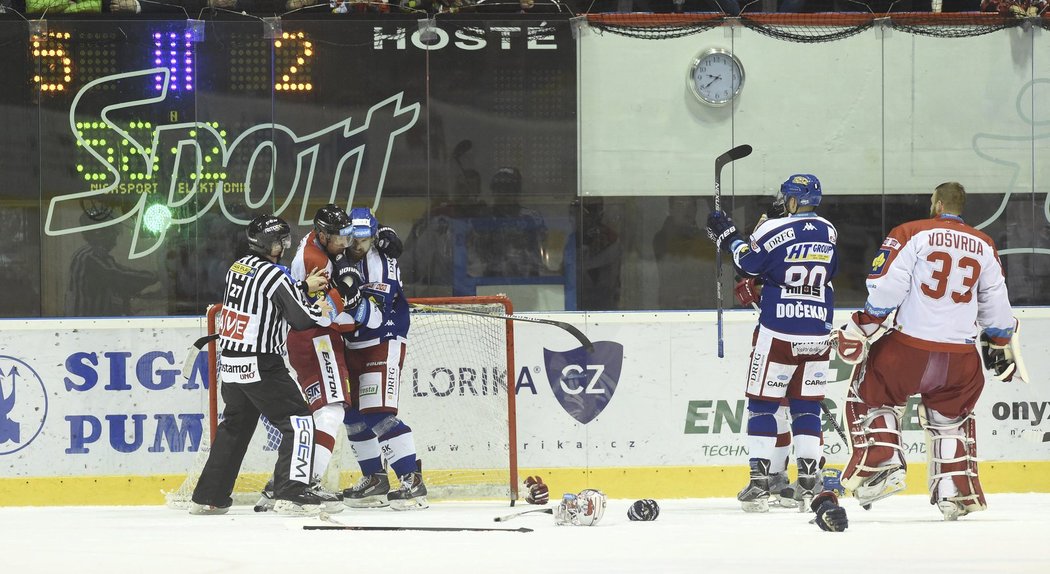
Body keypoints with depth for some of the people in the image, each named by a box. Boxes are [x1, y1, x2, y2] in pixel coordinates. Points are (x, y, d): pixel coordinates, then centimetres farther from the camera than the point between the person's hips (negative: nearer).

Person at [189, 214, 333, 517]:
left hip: (231, 364, 9)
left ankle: (208, 497, 22)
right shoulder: (273, 274, -16)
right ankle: (291, 494, -13)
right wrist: (320, 312, 2)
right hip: (260, 365, -9)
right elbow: (299, 318, -18)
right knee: (298, 421, -4)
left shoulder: (239, 267, 10)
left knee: (234, 426, 20)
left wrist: (304, 286, 26)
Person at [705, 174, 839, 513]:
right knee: (807, 407, 11)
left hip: (778, 332, -4)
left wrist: (727, 237, 7)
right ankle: (808, 485, 5)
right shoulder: (828, 233, 6)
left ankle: (759, 484, -2)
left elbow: (749, 264, -6)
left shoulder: (775, 230, -11)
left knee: (762, 405, 4)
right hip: (818, 333, 5)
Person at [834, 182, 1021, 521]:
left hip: (910, 345, -4)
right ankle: (958, 491, 14)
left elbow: (886, 289, -10)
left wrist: (862, 328, -3)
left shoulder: (911, 235, -3)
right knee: (951, 416, 22)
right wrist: (1001, 346, 28)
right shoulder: (983, 246, 11)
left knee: (871, 396, 15)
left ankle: (882, 465, 0)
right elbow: (996, 302, 15)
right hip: (961, 353, 4)